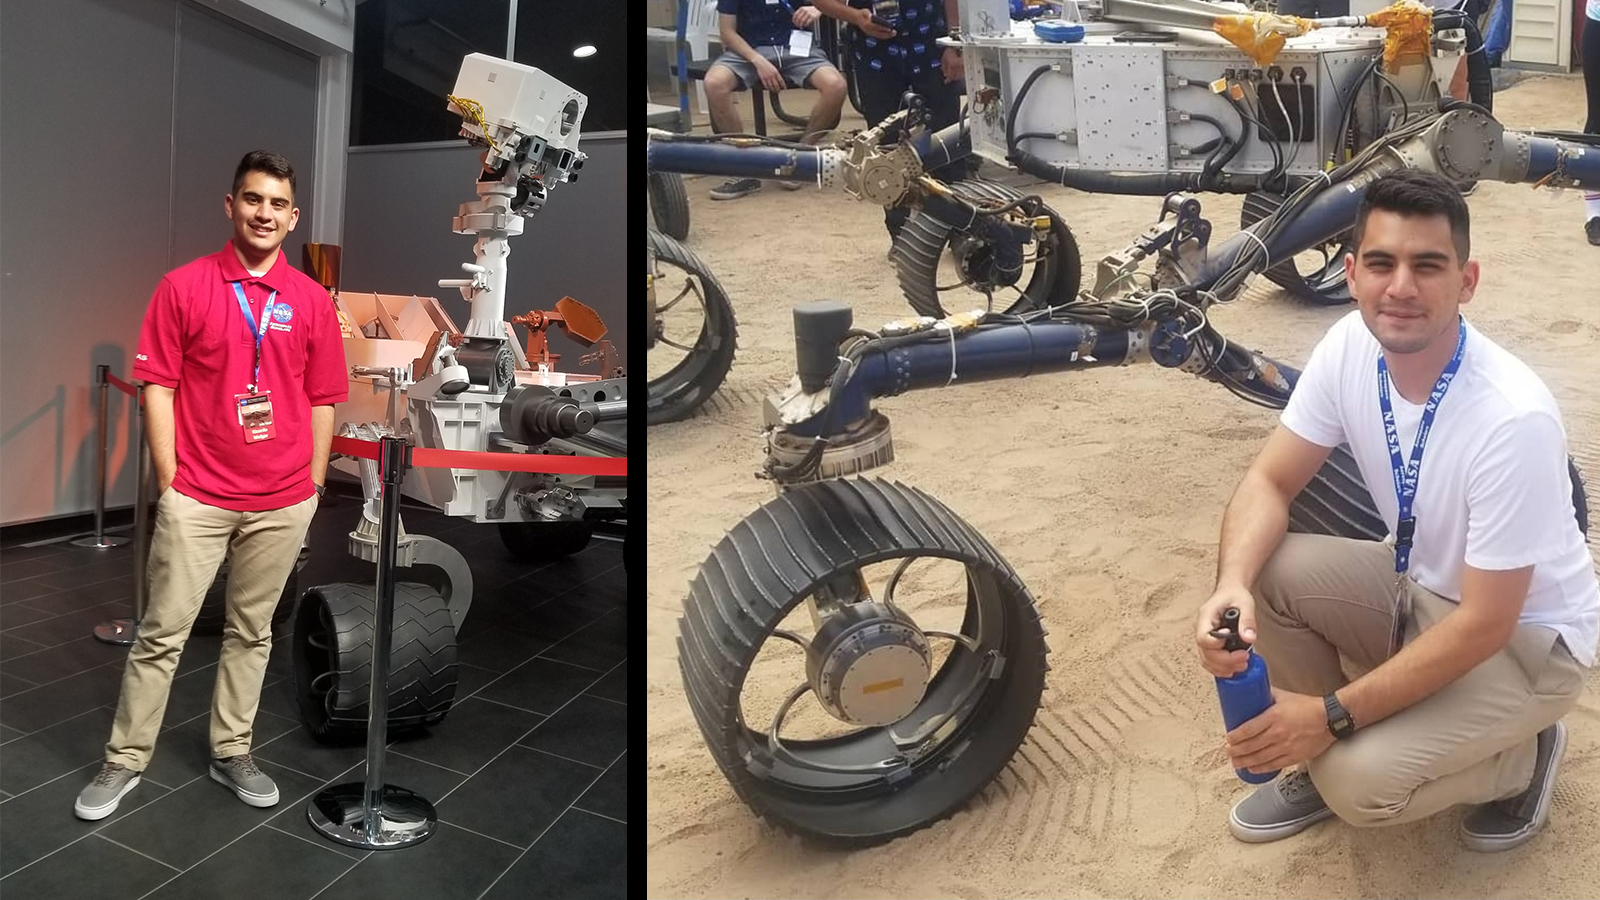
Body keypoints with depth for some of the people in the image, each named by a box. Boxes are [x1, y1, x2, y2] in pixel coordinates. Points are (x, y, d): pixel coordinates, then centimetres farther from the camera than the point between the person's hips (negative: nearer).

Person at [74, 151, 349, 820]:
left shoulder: (311, 301, 4)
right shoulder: (184, 287, -1)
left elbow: (323, 401, 8)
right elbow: (158, 387, -2)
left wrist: (313, 486, 5)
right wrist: (170, 479, -5)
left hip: (282, 502, 2)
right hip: (197, 497, -2)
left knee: (251, 631, 13)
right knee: (162, 631, 4)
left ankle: (231, 752, 27)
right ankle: (125, 759, 19)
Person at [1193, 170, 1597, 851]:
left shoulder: (1514, 417, -33)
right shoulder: (1349, 346, -15)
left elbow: (1484, 625, -28)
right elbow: (1270, 481, -10)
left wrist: (1333, 714, -28)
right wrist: (1232, 586, -31)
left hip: (1526, 635, -6)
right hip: (1419, 588, 6)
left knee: (1361, 782, -24)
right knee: (1267, 570, -19)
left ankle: (1522, 753, 8)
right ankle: (1320, 761, 4)